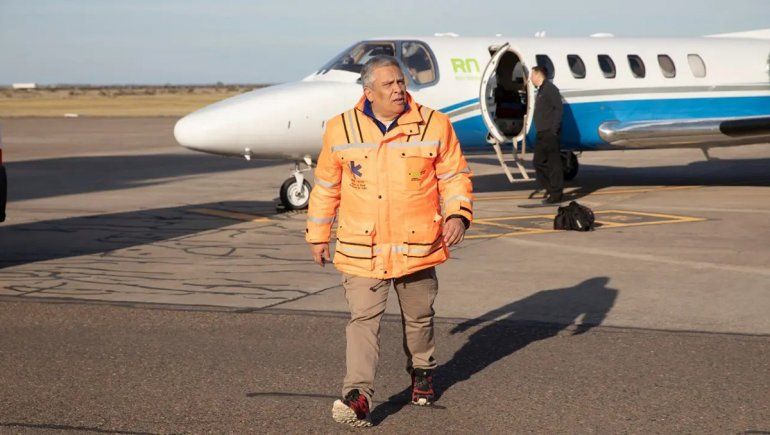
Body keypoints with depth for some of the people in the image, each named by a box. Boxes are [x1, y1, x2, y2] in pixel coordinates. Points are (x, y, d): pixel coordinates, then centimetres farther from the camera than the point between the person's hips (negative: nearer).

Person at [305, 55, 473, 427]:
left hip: (417, 246, 1)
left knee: (419, 316, 17)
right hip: (362, 249, -1)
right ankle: (358, 396, -13)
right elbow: (326, 187, 10)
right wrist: (317, 234, 13)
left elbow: (454, 175, 3)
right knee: (363, 318, -10)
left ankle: (422, 372, 42)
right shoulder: (341, 129, 0)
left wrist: (457, 214, -14)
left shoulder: (433, 125, -2)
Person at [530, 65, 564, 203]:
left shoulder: (550, 88, -9)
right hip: (542, 133, 10)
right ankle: (550, 188, 17)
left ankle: (556, 193, -2)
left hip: (550, 133, -10)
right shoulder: (541, 90, 21)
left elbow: (559, 107, -17)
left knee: (554, 163, -5)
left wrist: (554, 128, -22)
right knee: (538, 161, 11)